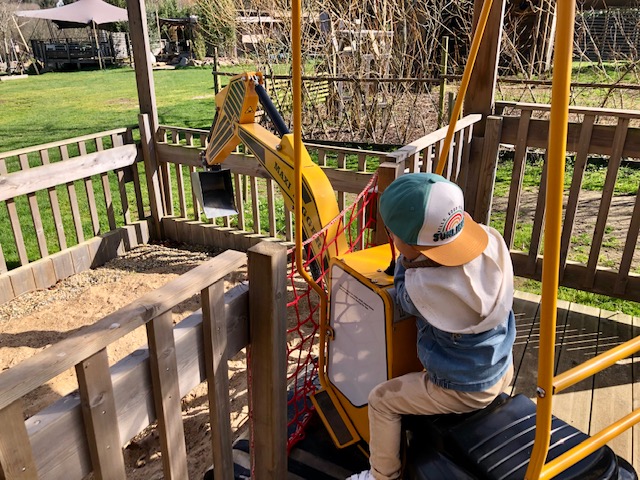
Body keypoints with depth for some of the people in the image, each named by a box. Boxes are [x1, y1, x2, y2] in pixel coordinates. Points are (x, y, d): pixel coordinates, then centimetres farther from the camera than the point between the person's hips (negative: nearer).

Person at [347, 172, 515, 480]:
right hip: (503, 371, 7)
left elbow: (403, 297, -9)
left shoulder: (422, 287, -35)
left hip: (463, 393, -6)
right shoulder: (493, 239, -19)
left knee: (381, 400, 11)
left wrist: (407, 258, -5)